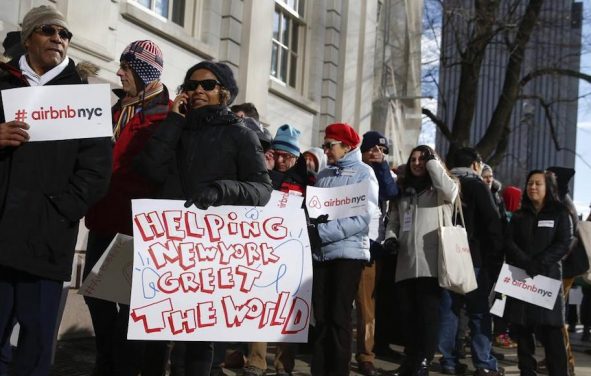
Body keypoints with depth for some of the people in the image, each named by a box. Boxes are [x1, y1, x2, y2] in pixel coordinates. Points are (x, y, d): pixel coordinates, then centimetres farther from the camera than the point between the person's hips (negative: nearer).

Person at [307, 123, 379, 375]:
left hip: (348, 252, -5)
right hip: (320, 252, 5)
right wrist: (311, 230, -7)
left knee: (339, 318, -3)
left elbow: (363, 217, -12)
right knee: (321, 317, 7)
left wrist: (323, 232, -18)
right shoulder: (323, 175, 14)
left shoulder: (363, 173, -1)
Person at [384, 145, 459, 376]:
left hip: (431, 263, -5)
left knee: (428, 314, -5)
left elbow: (450, 190, -18)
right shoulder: (402, 190, 22)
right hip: (405, 263, 6)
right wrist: (390, 237, 0)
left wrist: (432, 160, -6)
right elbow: (393, 221, 22)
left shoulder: (439, 190, 6)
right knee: (407, 314, 9)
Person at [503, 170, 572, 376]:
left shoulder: (560, 213, 8)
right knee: (522, 331, 2)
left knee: (551, 332, -8)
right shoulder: (519, 216, 16)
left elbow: (564, 244, -3)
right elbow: (508, 242, 3)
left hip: (547, 277, -3)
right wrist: (526, 262, -15)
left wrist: (539, 262, -17)